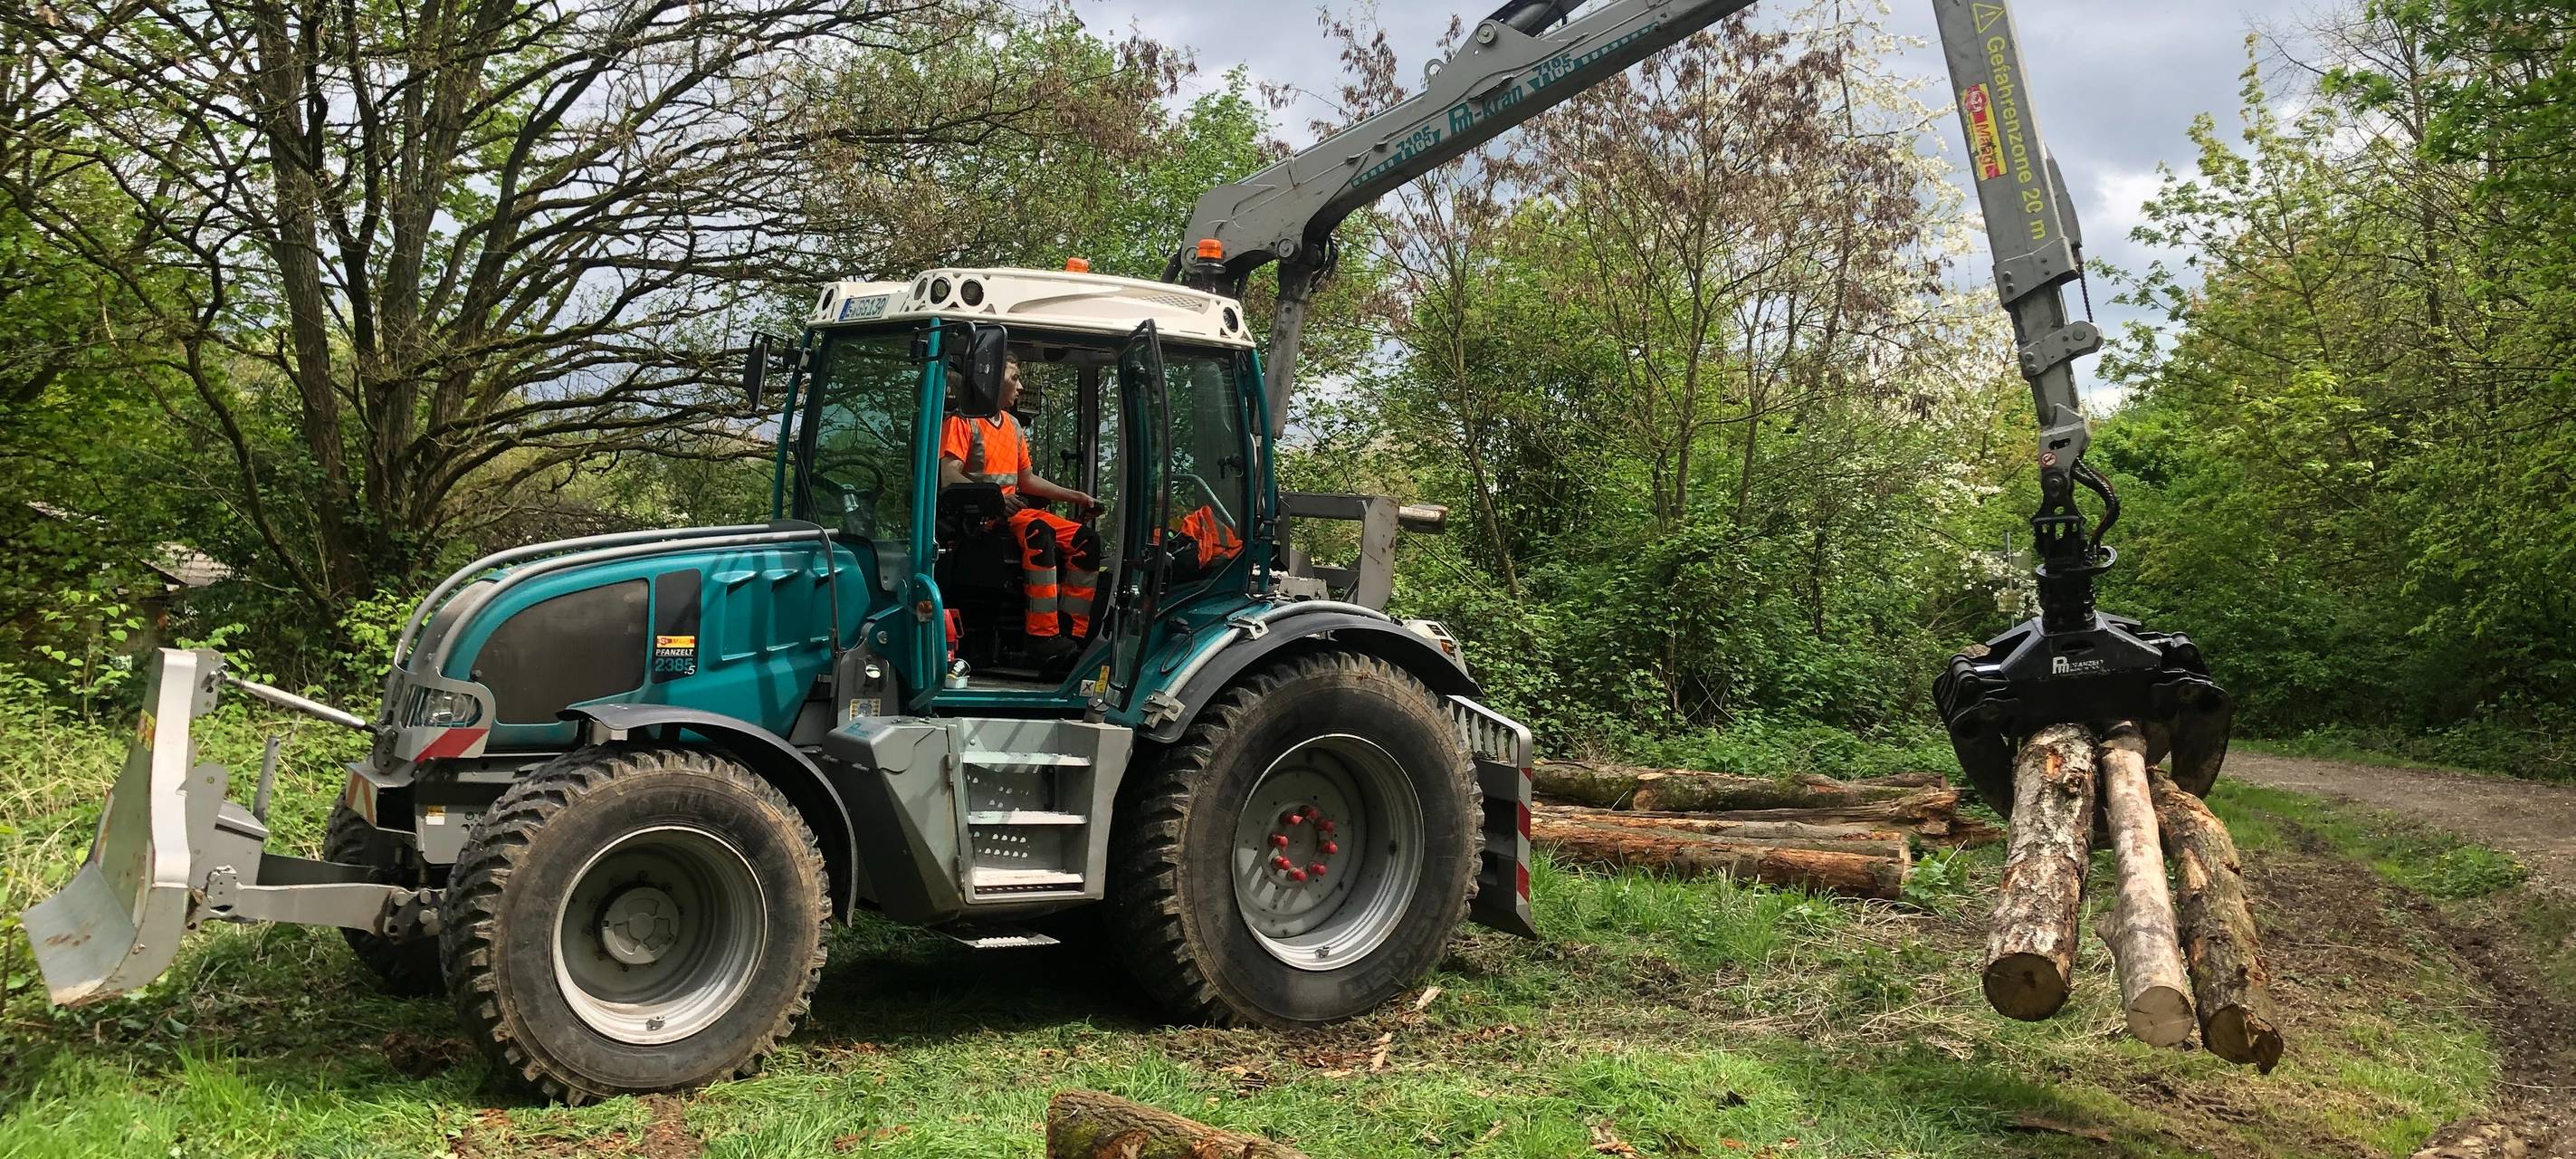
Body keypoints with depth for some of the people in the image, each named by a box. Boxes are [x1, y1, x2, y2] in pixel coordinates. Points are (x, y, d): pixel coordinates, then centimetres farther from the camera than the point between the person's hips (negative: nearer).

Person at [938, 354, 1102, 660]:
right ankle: (1043, 635, -38)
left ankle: (1072, 634, -17)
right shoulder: (962, 421, -3)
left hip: (1014, 509, 8)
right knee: (1038, 532, -36)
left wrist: (1075, 496, 17)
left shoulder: (1012, 424, 22)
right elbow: (949, 476, -16)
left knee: (1087, 539, -10)